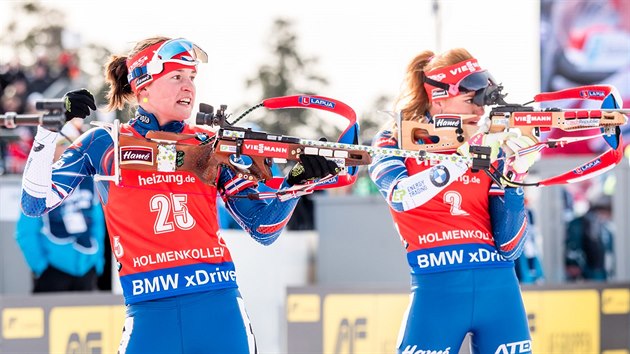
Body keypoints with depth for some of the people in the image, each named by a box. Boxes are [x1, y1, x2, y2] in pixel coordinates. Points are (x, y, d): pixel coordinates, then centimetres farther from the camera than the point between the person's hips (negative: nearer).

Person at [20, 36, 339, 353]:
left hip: (222, 311, 2)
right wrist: (50, 130, -5)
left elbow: (263, 229, 11)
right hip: (150, 314, -2)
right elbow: (34, 203, 2)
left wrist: (296, 181, -5)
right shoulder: (103, 145, 7)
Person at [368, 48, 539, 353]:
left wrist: (516, 176, -6)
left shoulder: (491, 151, 11)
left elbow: (509, 247, 5)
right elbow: (399, 196, -19)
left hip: (499, 290, 3)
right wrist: (465, 157, -24)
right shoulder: (395, 143, 5)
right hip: (436, 291, -3)